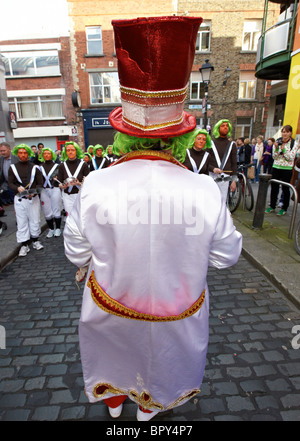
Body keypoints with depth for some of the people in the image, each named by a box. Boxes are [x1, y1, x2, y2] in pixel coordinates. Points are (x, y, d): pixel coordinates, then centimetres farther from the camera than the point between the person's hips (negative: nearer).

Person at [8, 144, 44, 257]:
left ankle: (35, 241, 22)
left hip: (33, 198, 0)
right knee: (21, 222, 3)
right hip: (19, 199, 0)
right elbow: (10, 183, 4)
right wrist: (18, 188, -18)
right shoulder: (13, 167, 7)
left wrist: (33, 191, -17)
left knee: (35, 220, 6)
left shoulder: (34, 168, 4)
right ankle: (24, 245, 11)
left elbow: (40, 184, 1)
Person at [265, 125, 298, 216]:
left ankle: (284, 208, 14)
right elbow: (274, 157, 2)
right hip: (276, 167, 3)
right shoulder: (277, 142, 4)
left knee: (285, 189, 3)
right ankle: (272, 206, 20)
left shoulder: (294, 144, -4)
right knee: (274, 187, 7)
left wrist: (284, 149, -19)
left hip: (287, 169, -3)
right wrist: (276, 148, -15)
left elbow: (291, 158, -10)